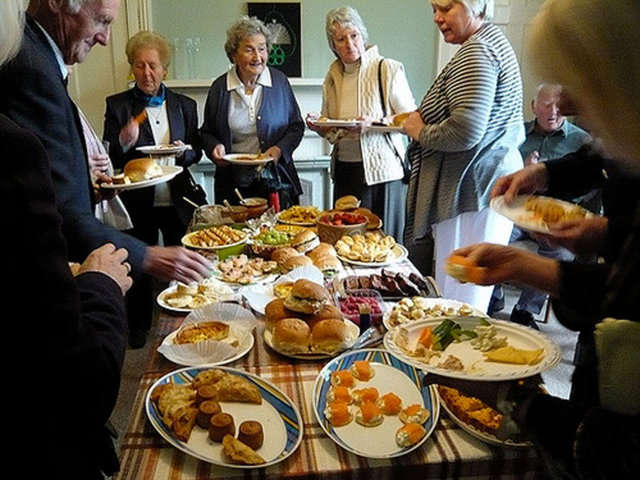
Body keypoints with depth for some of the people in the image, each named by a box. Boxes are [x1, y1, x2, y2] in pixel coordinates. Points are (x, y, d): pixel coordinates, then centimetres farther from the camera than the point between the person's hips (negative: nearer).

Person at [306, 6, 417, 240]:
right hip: (344, 171, 5)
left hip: (381, 170, -5)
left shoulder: (389, 69, -6)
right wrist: (318, 125, -2)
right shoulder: (333, 76, 11)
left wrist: (373, 124, -21)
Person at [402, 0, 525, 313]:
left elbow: (466, 132, -25)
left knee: (457, 304, -4)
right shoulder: (494, 42, 22)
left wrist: (421, 132, -5)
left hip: (471, 190, -11)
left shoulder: (476, 52, -12)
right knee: (471, 305, 14)